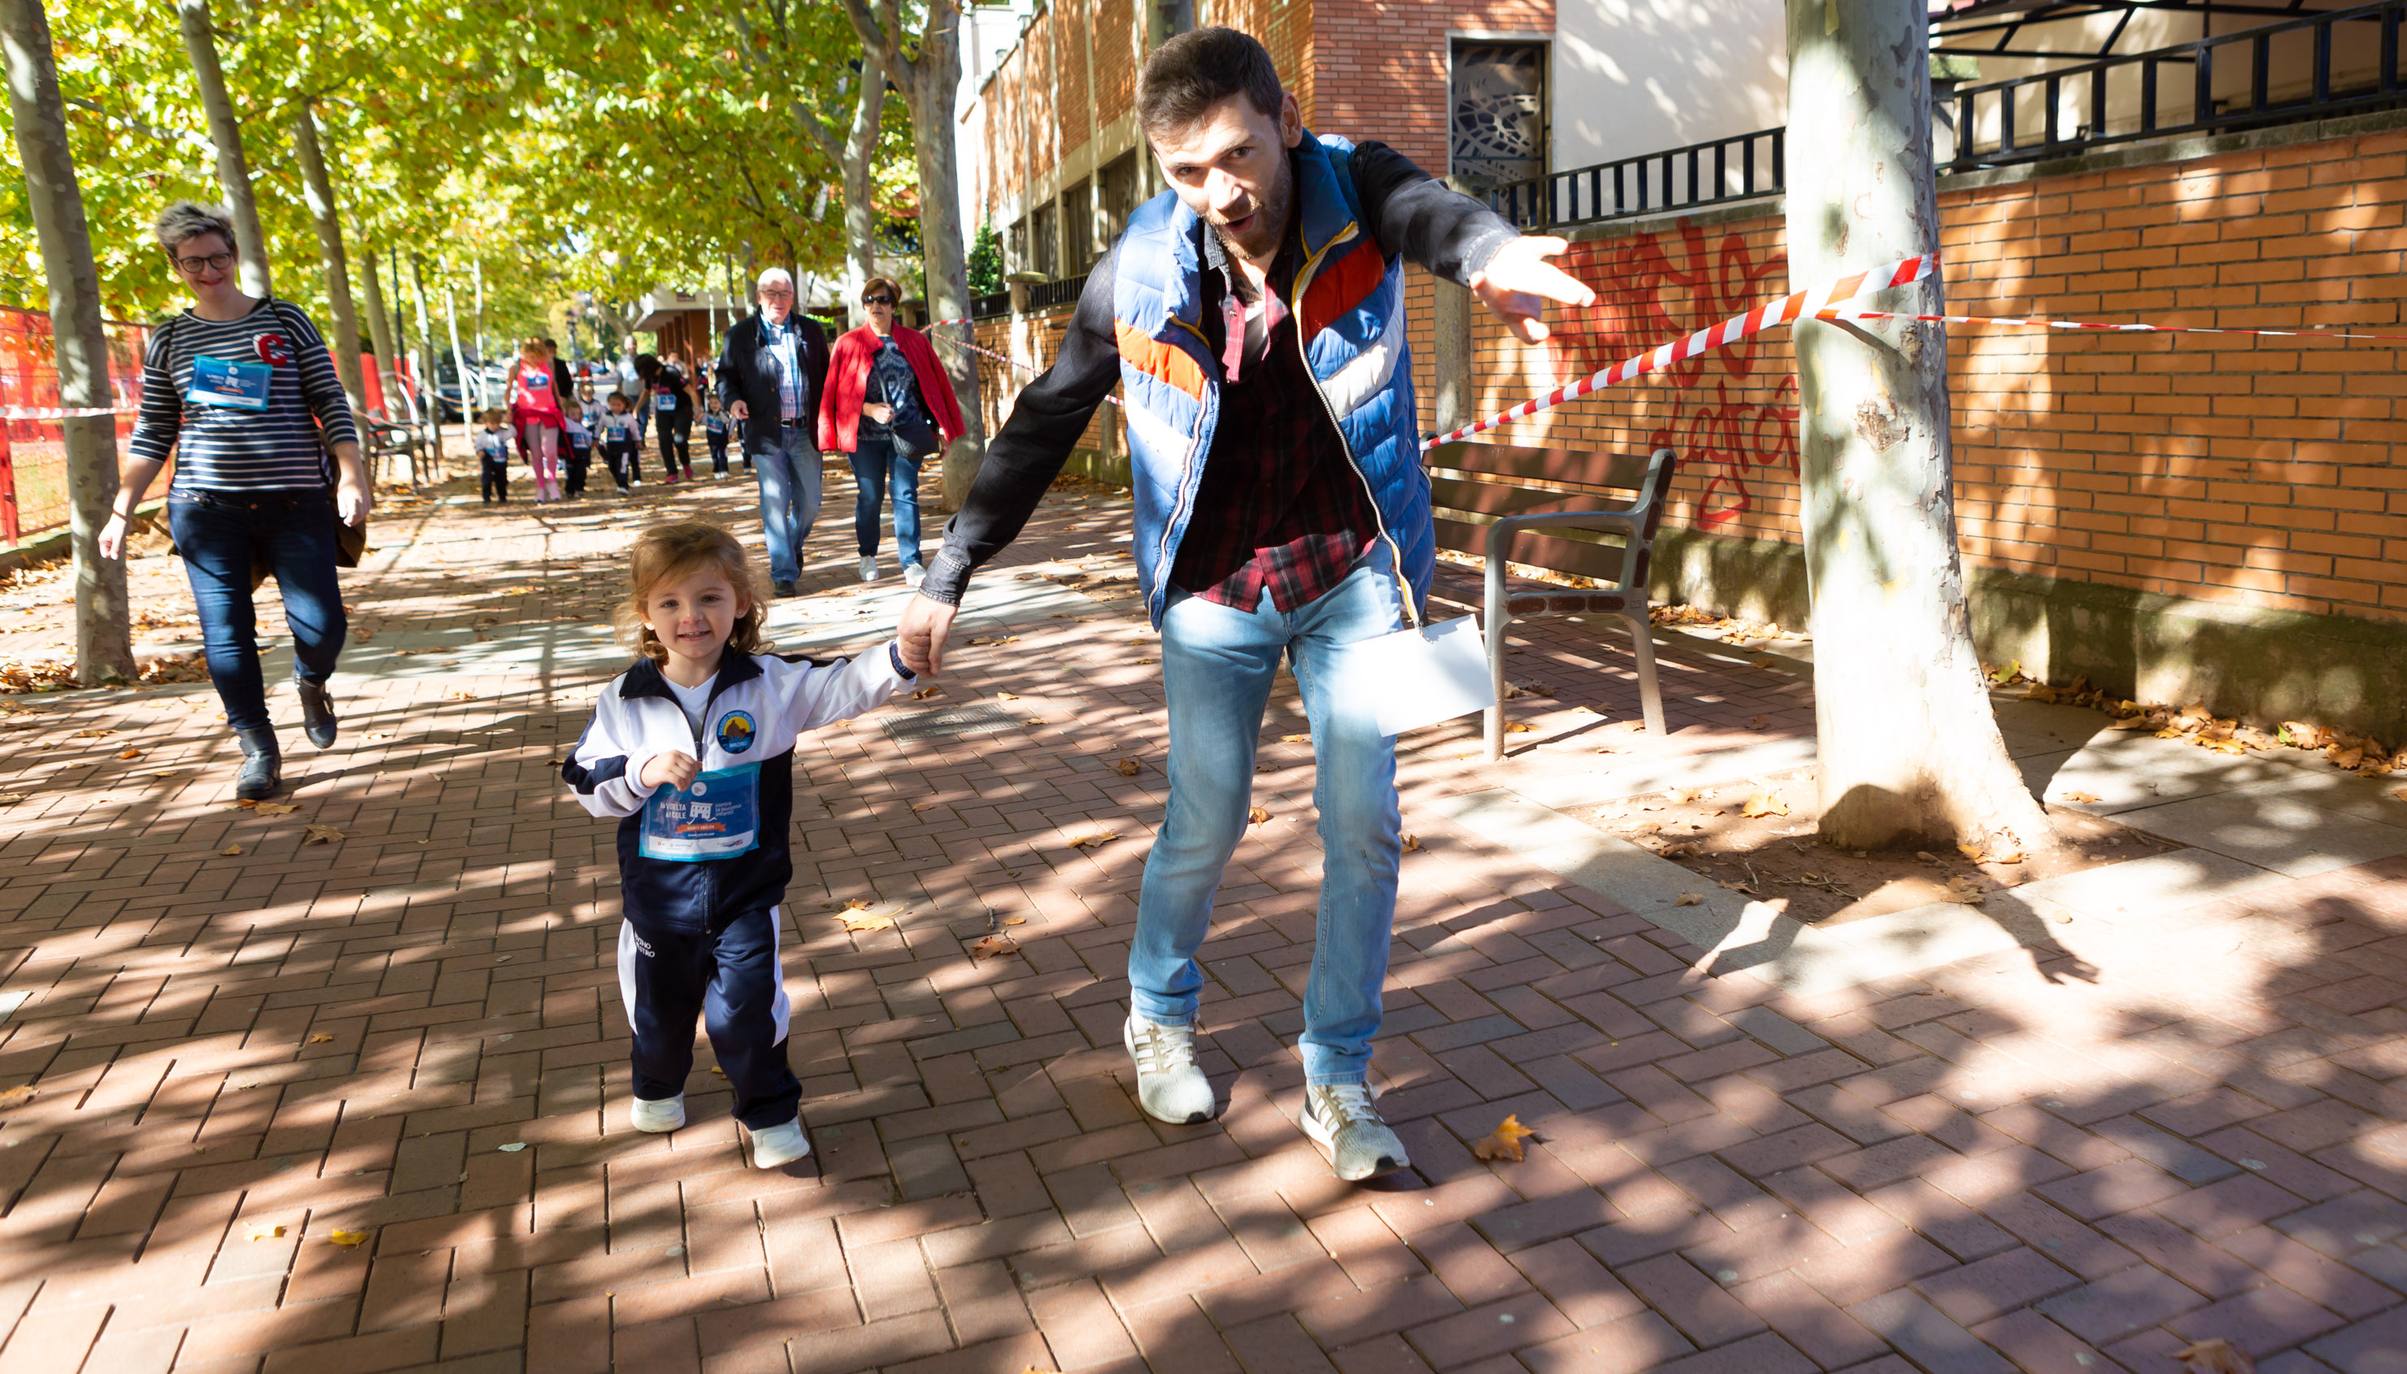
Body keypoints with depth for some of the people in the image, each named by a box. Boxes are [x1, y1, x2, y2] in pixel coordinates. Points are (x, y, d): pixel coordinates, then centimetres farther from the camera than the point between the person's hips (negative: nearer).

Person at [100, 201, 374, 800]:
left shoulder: (284, 319, 5)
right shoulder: (169, 340, 9)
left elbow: (330, 402, 3)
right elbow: (152, 435, 11)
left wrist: (351, 476, -8)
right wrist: (121, 509, 5)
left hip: (296, 503, -1)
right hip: (207, 508, 2)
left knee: (321, 627, -8)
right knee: (226, 635, -1)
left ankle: (311, 683, 27)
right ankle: (259, 749, 11)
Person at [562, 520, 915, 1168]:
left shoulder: (770, 684, -12)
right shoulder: (624, 701, -8)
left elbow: (844, 686, -24)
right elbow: (587, 786, -4)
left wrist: (902, 655, -43)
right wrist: (642, 772, -25)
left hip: (747, 889, -2)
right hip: (657, 893, 2)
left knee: (745, 1011, 1)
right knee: (660, 1003, 22)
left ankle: (770, 1111, 26)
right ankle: (658, 1086, 53)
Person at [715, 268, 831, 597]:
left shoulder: (811, 331, 9)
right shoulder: (741, 334, 4)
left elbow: (825, 378, 12)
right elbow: (725, 374, 8)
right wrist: (732, 400, -13)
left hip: (805, 433, 2)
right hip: (766, 434, -2)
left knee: (809, 504, 9)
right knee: (775, 505, -5)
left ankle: (793, 546, 38)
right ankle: (783, 573, 2)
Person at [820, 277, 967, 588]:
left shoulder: (914, 341, 5)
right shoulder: (849, 343, 2)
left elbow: (934, 385, 7)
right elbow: (839, 392, -1)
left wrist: (940, 427, 2)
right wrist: (871, 409, -15)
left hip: (906, 434, 0)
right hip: (866, 435, 0)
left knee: (906, 495, -4)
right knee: (869, 497, 8)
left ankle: (911, 563, -2)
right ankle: (868, 557, 26)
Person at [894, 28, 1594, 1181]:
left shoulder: (1352, 192, -12)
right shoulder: (1143, 265, -10)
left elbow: (1427, 212, -36)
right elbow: (1044, 422, -2)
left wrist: (1490, 251, -62)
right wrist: (946, 576, -3)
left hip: (1353, 572, 0)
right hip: (1214, 588, 0)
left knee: (1363, 827, -1)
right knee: (1204, 827, 6)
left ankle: (1337, 1082, 17)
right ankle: (1157, 1020, 35)